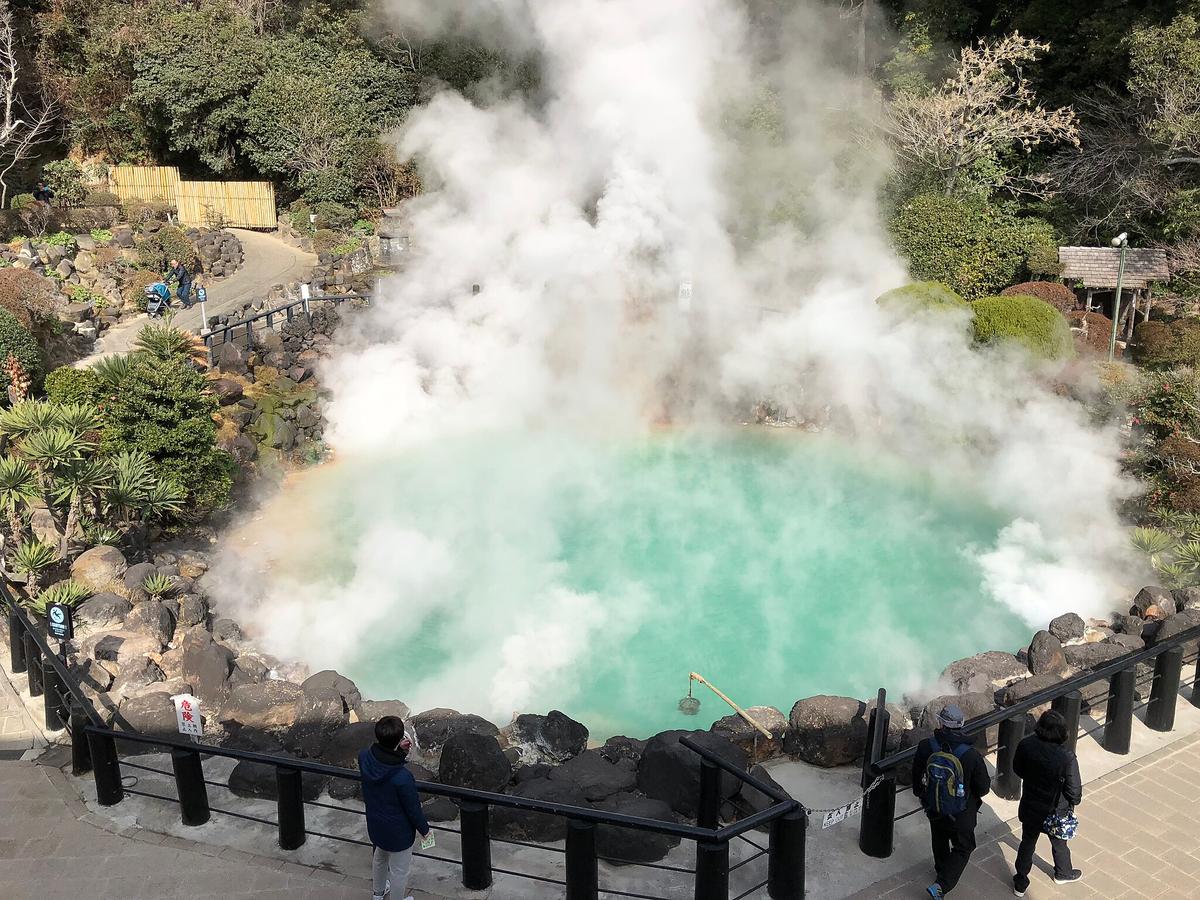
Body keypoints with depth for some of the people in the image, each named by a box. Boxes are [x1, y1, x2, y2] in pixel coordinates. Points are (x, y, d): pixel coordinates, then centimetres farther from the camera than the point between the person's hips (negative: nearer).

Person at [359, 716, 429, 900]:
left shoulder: (364, 757, -24)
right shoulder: (403, 778, -39)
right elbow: (413, 809, -22)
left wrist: (399, 751, -13)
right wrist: (424, 829, -4)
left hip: (375, 825, 7)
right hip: (398, 832, -7)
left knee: (380, 857, 35)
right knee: (399, 870, 21)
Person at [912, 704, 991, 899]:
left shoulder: (926, 747, -20)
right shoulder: (971, 755, -29)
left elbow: (917, 776, -3)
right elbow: (984, 788, -17)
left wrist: (920, 794, 17)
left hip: (933, 808, 3)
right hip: (961, 814, -3)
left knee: (939, 840, 30)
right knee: (963, 848, 17)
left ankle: (941, 868, 54)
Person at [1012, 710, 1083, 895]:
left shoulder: (1025, 746, -22)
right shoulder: (1067, 758, -33)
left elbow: (1017, 769, -2)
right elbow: (1074, 790, -20)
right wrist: (1074, 802, 3)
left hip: (1030, 808, 2)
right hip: (1055, 811, -2)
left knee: (1027, 843, 23)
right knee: (1059, 844, 27)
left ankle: (1020, 883, 36)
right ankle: (1063, 873, 54)